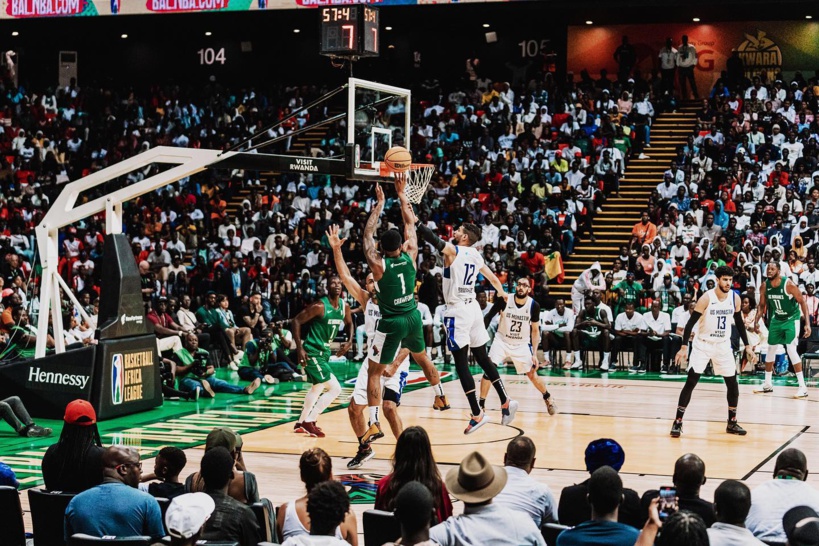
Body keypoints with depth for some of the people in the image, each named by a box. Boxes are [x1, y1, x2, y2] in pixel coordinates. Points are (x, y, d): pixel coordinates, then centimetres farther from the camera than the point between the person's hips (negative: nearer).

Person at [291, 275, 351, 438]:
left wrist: (349, 341, 5)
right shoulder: (320, 306, -20)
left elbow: (349, 323, 22)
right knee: (335, 388, -14)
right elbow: (296, 321, -18)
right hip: (313, 352, -9)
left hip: (325, 352, 9)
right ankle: (309, 422, -5)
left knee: (318, 388, 23)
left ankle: (301, 423, 37)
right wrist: (299, 348, -22)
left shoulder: (344, 307, 1)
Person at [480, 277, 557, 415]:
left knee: (532, 375, 3)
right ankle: (481, 405, -8)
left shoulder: (534, 305, -15)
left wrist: (534, 354, -9)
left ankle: (548, 398, 30)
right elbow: (488, 317, -6)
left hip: (522, 344, 1)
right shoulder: (504, 300, -19)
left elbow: (535, 330, -5)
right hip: (502, 341, -1)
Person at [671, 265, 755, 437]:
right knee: (690, 382, -11)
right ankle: (678, 422, -5)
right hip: (703, 344, -4)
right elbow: (690, 323, -16)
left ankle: (732, 423, 19)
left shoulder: (735, 298, -4)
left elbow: (739, 324, 10)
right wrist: (684, 347, -24)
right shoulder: (706, 298, -18)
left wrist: (747, 346, 7)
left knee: (733, 383, 4)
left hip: (723, 345, 5)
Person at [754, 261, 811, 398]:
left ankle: (803, 387, -15)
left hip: (791, 319, -6)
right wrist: (756, 321, -5)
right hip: (776, 319, 6)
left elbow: (802, 302, -18)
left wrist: (807, 324, -24)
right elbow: (762, 305, 7)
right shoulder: (765, 286, -7)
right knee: (771, 349, 11)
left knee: (791, 349, -17)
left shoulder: (788, 284, -23)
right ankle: (768, 384, 25)